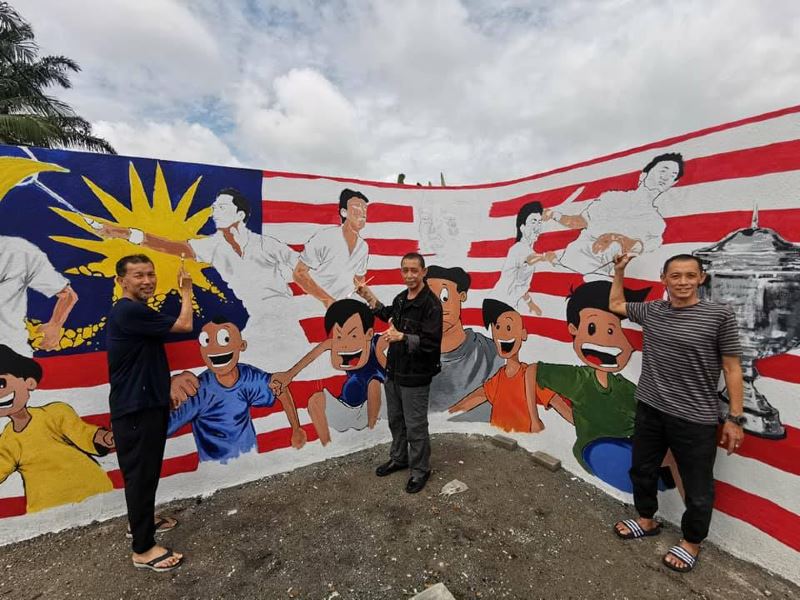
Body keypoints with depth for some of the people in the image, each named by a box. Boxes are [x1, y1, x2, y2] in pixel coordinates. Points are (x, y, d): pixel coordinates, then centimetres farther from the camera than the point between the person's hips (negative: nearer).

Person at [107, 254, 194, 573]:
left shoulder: (136, 312, 13)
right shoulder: (129, 312, -21)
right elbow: (184, 325, -17)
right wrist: (186, 290, -5)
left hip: (148, 404, 10)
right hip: (135, 410, -10)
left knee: (147, 470, 23)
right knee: (140, 473, 1)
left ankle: (143, 517, 42)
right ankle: (143, 549, 14)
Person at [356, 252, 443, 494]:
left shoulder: (431, 303, -18)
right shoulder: (401, 298, 5)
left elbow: (431, 342, -24)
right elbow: (389, 315, 26)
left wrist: (402, 337, -35)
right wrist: (368, 297, 19)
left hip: (415, 377, -7)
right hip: (393, 372, 8)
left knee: (415, 426, 7)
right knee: (395, 420, 22)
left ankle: (420, 470, 28)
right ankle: (399, 458, 43)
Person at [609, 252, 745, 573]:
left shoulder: (720, 315, -11)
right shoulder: (650, 311, 1)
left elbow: (732, 369, -8)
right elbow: (615, 304, 19)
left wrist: (735, 418, -7)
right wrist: (619, 271, 15)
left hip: (695, 419, -4)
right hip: (649, 410, 5)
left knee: (697, 489, 13)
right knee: (642, 470, 21)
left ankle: (691, 542, 39)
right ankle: (647, 520, 45)